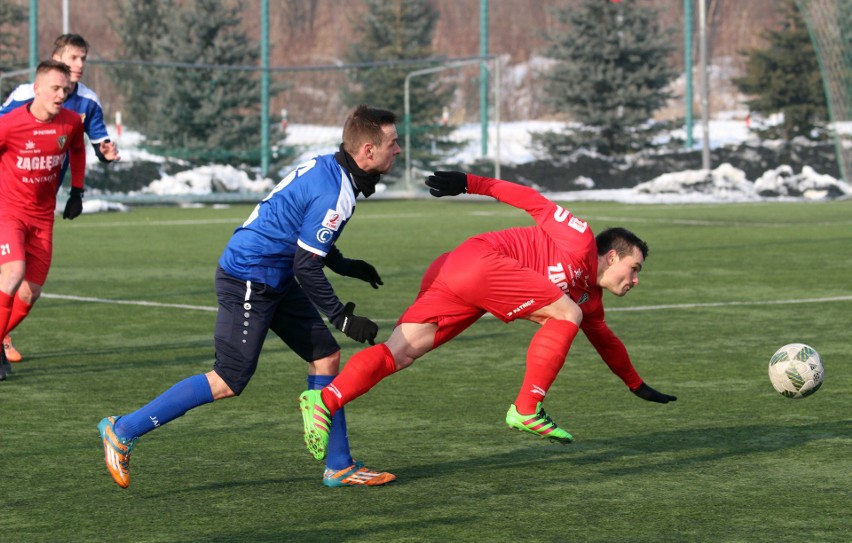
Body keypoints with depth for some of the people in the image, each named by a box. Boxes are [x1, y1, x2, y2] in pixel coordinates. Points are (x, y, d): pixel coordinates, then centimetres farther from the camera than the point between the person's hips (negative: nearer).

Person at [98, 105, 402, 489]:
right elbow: (306, 267, -22)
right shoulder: (333, 196, -24)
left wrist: (345, 265, 21)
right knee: (228, 382, -6)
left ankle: (339, 467, 14)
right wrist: (342, 317, -14)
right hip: (249, 285, -10)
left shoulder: (325, 167, 5)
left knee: (326, 356, 8)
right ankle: (123, 430, 1)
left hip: (276, 280, 10)